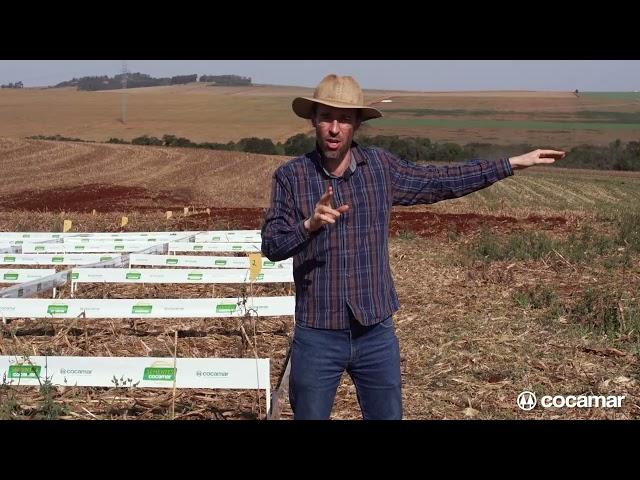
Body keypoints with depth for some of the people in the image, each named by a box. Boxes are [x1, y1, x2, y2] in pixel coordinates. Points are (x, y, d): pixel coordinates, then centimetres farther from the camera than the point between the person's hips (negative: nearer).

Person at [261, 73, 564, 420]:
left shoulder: (381, 167, 1)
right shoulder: (290, 176, -6)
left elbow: (442, 181, 9)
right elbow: (271, 245, -12)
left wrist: (514, 163, 9)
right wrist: (310, 224, -32)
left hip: (376, 332, 2)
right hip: (318, 335, -2)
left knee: (387, 415, 13)